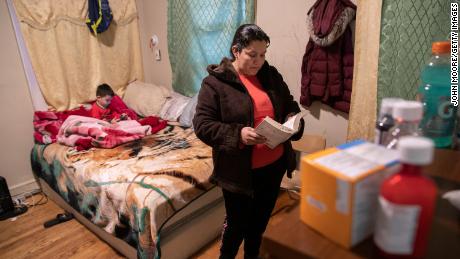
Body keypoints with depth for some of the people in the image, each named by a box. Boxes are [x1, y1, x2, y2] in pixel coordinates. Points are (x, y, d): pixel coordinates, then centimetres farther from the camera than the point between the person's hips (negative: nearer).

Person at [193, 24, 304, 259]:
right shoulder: (215, 81, -12)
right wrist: (237, 134, -31)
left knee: (261, 217, 22)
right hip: (238, 169, -5)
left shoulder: (271, 75, 4)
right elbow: (202, 125, -17)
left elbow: (291, 106, 13)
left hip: (274, 164, 6)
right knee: (237, 221, 12)